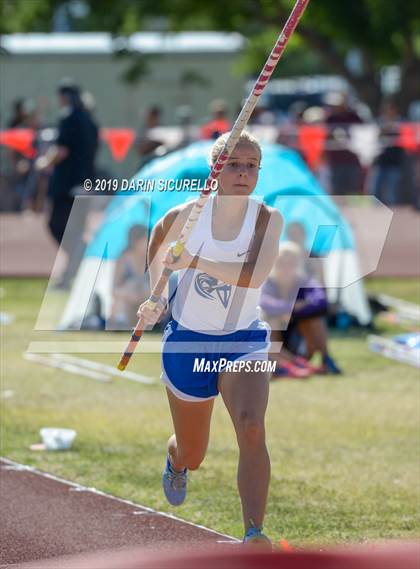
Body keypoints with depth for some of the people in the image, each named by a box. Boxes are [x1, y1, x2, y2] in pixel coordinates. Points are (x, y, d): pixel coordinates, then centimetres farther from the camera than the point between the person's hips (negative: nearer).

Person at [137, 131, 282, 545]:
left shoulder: (267, 219, -14)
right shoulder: (187, 215, -11)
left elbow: (254, 275, -32)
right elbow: (158, 237, 14)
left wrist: (192, 261, -33)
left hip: (244, 341, -1)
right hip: (188, 341, 1)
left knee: (251, 429, -29)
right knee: (192, 456, 14)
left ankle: (254, 534, -32)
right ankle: (175, 462, 55)